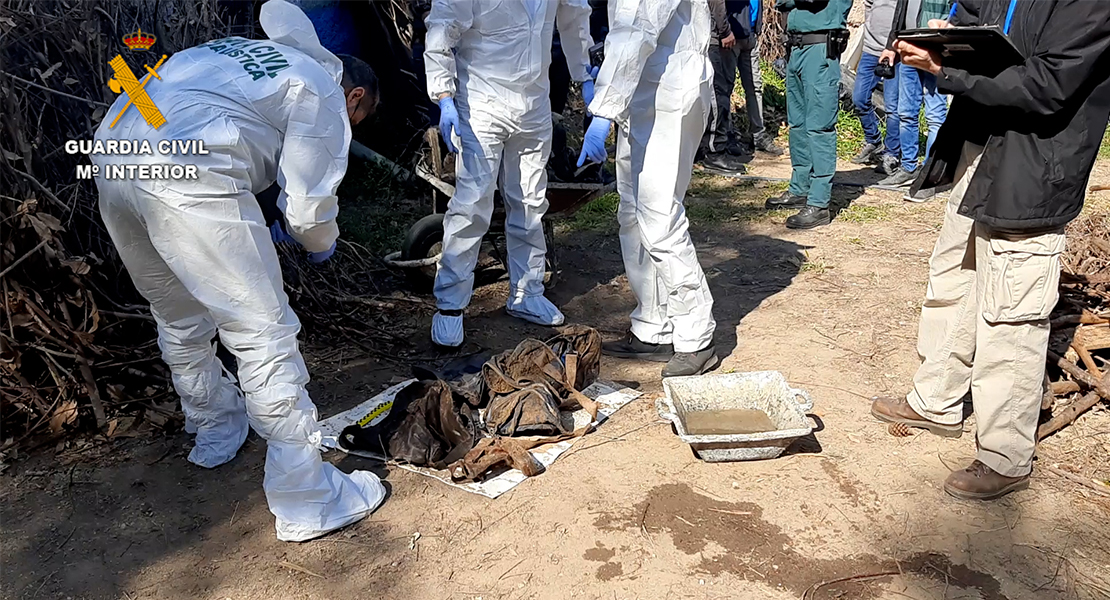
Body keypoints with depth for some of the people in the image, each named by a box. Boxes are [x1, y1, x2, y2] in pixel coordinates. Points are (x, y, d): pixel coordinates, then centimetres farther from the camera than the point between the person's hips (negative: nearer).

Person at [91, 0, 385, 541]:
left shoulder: (253, 51, 31)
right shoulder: (324, 93, 8)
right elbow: (310, 207, 2)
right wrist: (322, 244, 25)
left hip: (112, 153, 9)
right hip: (188, 174, -9)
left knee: (179, 319, 25)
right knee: (263, 335, -2)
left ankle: (215, 432, 46)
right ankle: (307, 503, 4)